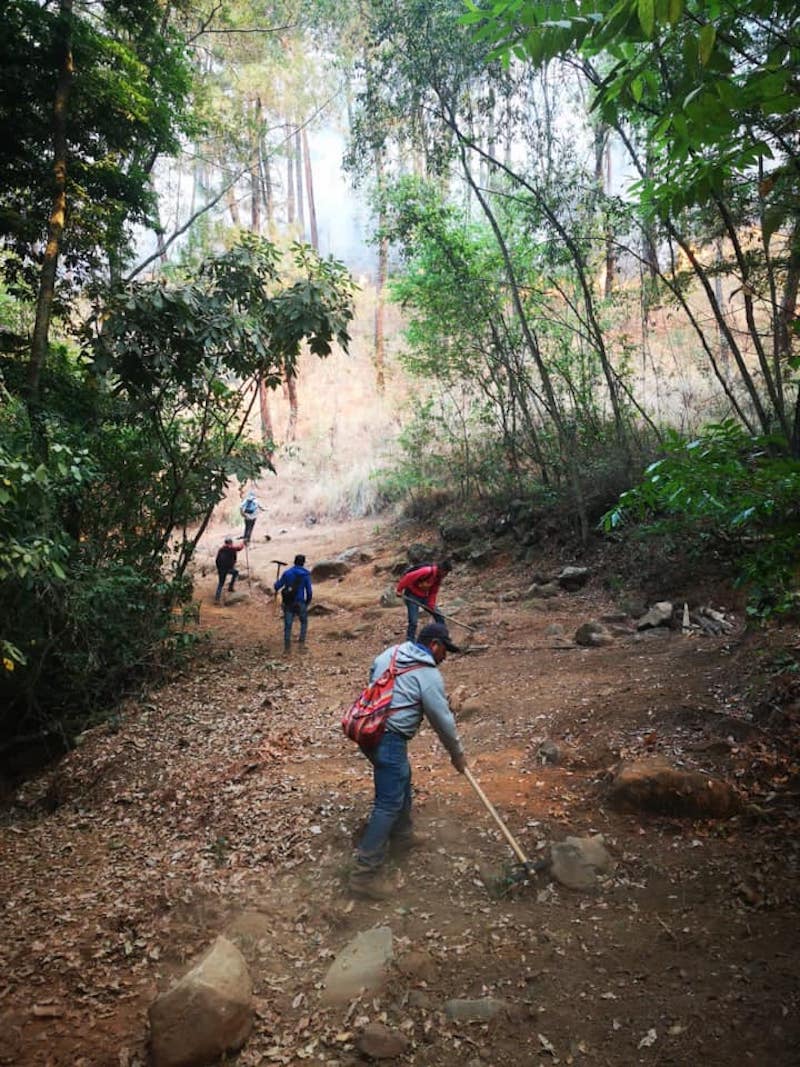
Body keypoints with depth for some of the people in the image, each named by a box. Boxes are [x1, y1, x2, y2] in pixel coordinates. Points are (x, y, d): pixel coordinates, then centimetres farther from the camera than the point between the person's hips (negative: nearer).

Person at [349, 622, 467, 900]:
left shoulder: (389, 653, 9)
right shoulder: (429, 675, -11)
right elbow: (443, 720, -5)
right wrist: (457, 754, 9)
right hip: (388, 740, -9)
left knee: (402, 780, 26)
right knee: (389, 804, -4)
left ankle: (402, 836, 43)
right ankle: (365, 873, -3)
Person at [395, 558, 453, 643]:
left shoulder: (438, 577, 0)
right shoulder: (427, 571, -28)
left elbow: (433, 592, 5)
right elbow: (409, 577, -28)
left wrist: (431, 605, -8)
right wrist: (399, 590, -23)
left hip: (424, 596, 8)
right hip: (412, 596, -8)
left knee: (440, 618, 9)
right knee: (413, 621, -15)